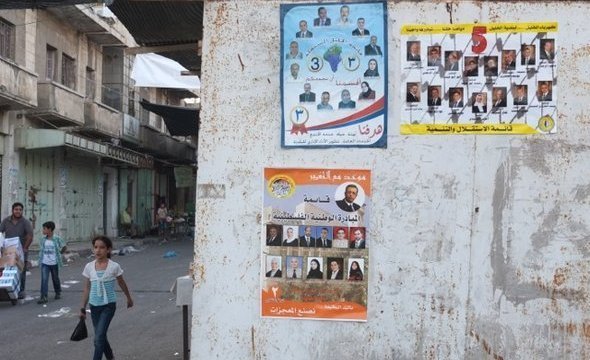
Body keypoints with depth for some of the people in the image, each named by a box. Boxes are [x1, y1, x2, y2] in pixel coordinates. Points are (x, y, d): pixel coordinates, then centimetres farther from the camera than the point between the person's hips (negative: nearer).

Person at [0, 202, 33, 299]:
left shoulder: (26, 222, -6)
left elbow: (30, 236, -13)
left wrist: (25, 248, -15)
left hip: (21, 251, -2)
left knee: (21, 272, 2)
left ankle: (21, 291, 10)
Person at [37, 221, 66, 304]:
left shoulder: (57, 239, -9)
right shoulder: (42, 239, 1)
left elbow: (63, 247, 4)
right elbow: (41, 249, 16)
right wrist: (40, 258, 9)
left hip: (54, 263, -2)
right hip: (44, 263, 2)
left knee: (55, 278, 13)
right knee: (44, 279, -8)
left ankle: (58, 293, 33)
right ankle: (43, 297, -9)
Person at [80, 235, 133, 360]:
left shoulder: (114, 266, -11)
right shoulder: (89, 267, -2)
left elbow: (122, 283, 5)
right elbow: (87, 288, 6)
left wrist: (129, 298, 17)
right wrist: (83, 308, 6)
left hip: (108, 305, -4)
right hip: (94, 306, 4)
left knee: (99, 337, -13)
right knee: (101, 337, 14)